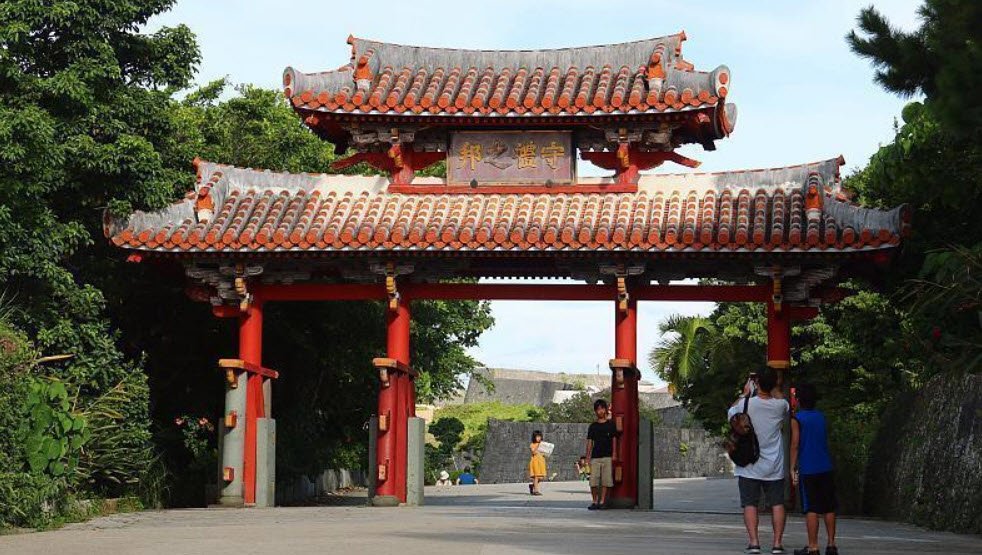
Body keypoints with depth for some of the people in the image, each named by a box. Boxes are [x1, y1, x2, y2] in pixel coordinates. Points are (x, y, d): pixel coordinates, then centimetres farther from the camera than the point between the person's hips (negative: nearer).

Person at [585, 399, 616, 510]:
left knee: (605, 480, -4)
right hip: (595, 457, 2)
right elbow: (589, 443, 11)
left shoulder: (611, 424, 6)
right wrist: (587, 458, 4)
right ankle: (595, 501, 3)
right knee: (593, 481, -4)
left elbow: (614, 441, 5)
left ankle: (602, 501, 3)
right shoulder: (593, 426, 11)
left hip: (607, 457, -2)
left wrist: (614, 456, -3)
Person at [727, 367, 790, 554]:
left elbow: (730, 413, 11)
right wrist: (774, 387, 26)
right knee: (777, 504, 6)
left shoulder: (746, 404, -12)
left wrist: (744, 393, 19)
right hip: (774, 467, 2)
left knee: (750, 504, 2)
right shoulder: (779, 405, -6)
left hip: (749, 467, -2)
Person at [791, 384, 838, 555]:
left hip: (807, 470, -5)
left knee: (811, 509, -5)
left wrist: (793, 468, -6)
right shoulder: (821, 417, 11)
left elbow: (795, 445, -9)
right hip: (826, 468, 5)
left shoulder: (797, 419, -5)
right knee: (828, 507, 9)